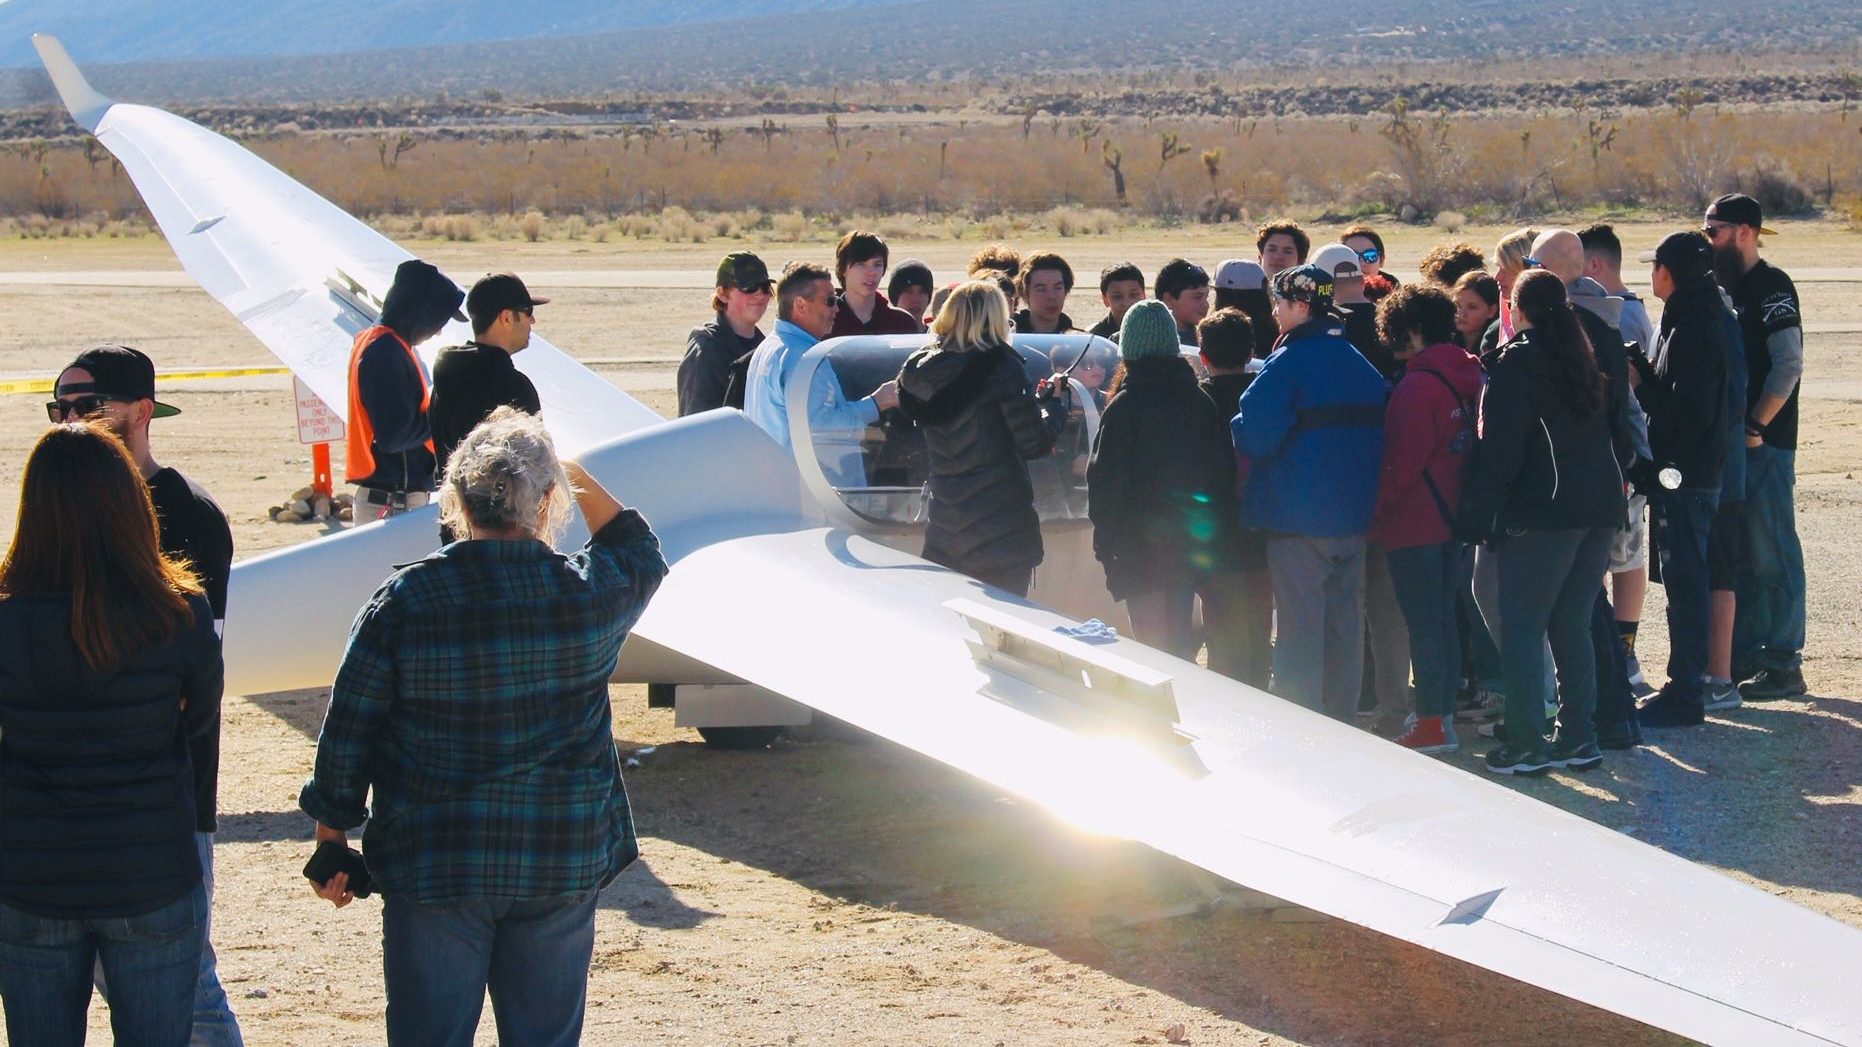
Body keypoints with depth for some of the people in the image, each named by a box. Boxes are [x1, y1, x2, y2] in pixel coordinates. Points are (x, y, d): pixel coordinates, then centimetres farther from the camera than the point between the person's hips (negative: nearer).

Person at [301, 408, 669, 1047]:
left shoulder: (404, 602, -12)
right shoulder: (589, 593, -8)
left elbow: (347, 736, -5)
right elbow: (641, 558, 18)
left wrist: (332, 838, 8)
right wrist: (582, 482, 24)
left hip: (434, 867, -1)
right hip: (564, 863, 2)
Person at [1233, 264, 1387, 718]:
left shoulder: (1286, 364, -14)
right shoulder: (1360, 364, 9)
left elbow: (1254, 436, -19)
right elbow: (1379, 434, 16)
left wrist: (1233, 428, 1)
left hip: (1299, 520, -7)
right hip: (1354, 515, 7)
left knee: (1300, 632, -3)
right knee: (1346, 625, 13)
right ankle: (1341, 725, 19)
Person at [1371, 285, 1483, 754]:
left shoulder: (1419, 385, -17)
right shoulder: (1465, 377, 8)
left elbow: (1403, 461, -17)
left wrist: (1377, 512, -7)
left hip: (1414, 522, -8)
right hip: (1454, 517, 8)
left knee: (1422, 623, -3)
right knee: (1443, 618, 14)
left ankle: (1432, 723, -1)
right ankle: (1443, 712, 20)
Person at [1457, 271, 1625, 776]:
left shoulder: (1517, 362, -7)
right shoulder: (1585, 360, 15)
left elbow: (1497, 449, -10)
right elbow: (1613, 431, 23)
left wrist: (1476, 516, -8)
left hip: (1544, 511, -7)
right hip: (1601, 506, 7)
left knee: (1520, 626, -2)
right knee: (1572, 625, 13)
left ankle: (1527, 745, -5)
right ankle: (1578, 738, 14)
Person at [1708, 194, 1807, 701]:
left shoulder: (1771, 287, -10)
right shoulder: (1728, 289, 16)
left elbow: (1788, 365, -18)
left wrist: (1755, 425, -19)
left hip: (1765, 444, -9)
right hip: (1729, 444, 9)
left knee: (1771, 554, -6)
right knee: (1736, 555, 12)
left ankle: (1783, 665, -2)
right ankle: (1745, 655, 19)